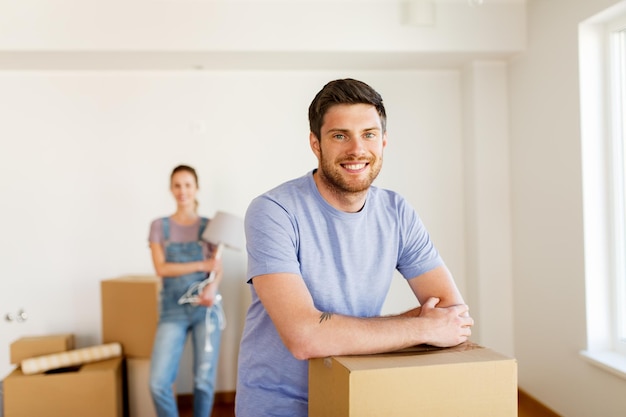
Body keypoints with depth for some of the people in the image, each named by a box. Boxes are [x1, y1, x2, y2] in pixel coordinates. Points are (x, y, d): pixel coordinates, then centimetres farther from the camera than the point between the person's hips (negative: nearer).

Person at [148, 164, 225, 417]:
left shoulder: (209, 226, 8)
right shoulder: (159, 226, 7)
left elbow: (217, 267, 1)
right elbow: (161, 268, -4)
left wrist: (212, 287, -20)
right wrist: (200, 265, -11)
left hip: (206, 309, 0)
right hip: (173, 310, 0)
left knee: (204, 380, 1)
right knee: (158, 383, -9)